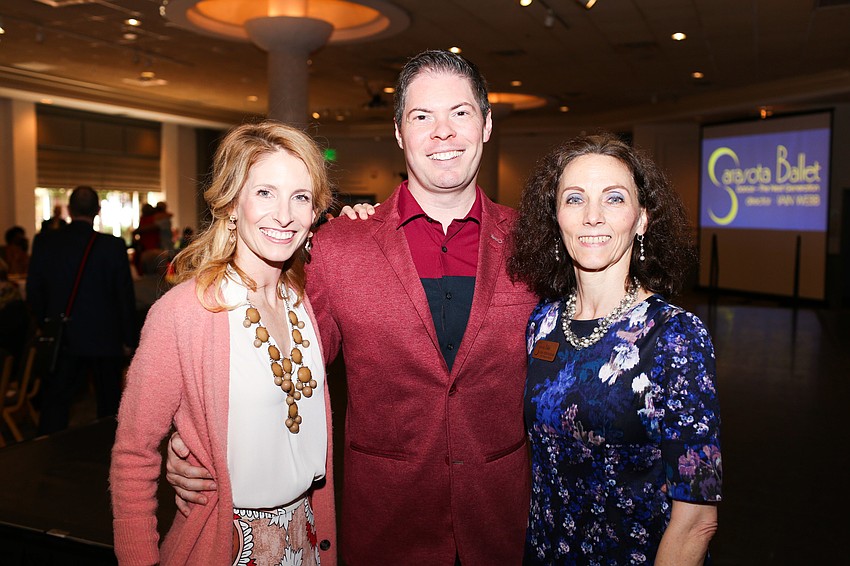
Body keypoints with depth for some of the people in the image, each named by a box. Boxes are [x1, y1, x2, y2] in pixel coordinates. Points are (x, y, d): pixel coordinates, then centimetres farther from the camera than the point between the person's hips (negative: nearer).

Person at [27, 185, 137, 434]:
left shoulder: (44, 242, -5)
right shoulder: (113, 246, -12)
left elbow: (34, 293, 3)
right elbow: (125, 295, -8)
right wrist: (128, 339, 3)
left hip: (61, 339, 1)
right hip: (105, 339, -1)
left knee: (54, 405, 9)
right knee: (110, 404, 14)